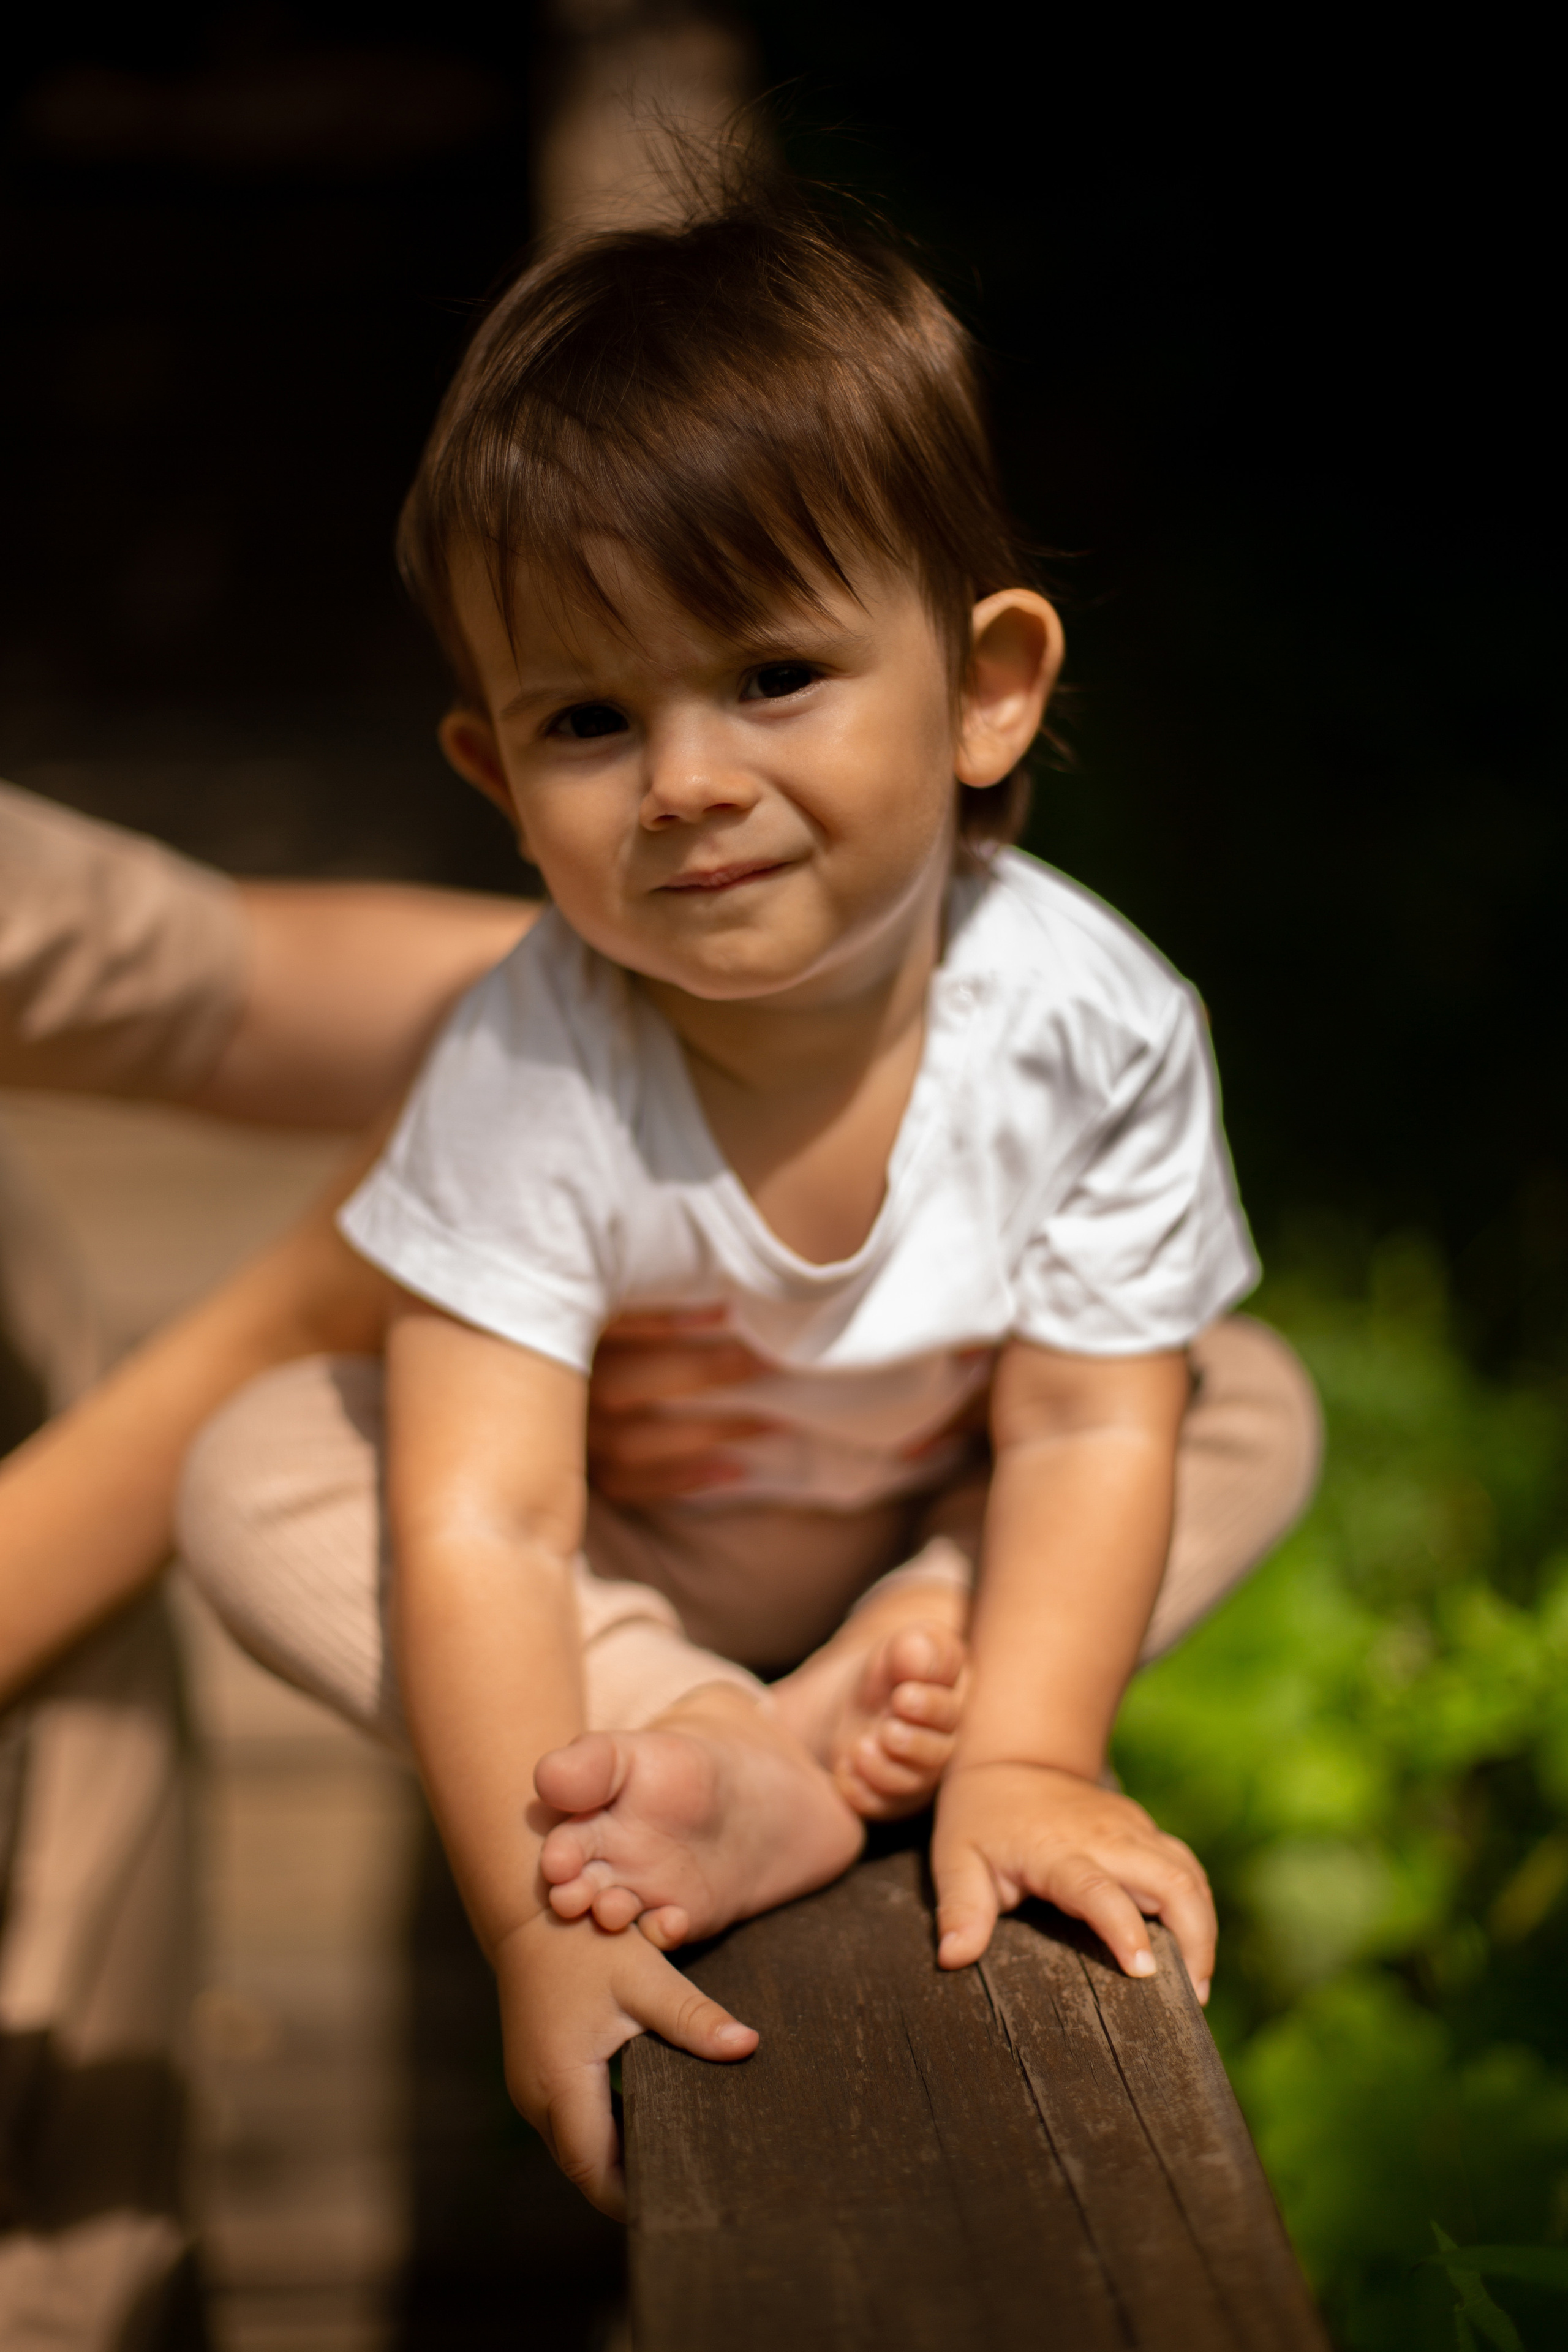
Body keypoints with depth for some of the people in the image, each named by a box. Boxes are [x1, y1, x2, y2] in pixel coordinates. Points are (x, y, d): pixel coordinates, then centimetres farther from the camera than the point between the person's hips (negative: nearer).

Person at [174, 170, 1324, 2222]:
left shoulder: (1093, 1023, -28)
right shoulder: (529, 1074, -33)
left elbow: (1089, 1429, -22)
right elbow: (482, 1524, -36)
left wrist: (1026, 1762, -35)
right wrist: (534, 1921, -44)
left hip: (939, 1529, 1)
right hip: (620, 1548, -1)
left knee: (1256, 1411, -14)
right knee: (255, 1475, -20)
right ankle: (743, 1779, -28)